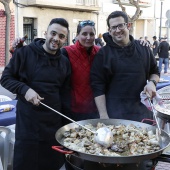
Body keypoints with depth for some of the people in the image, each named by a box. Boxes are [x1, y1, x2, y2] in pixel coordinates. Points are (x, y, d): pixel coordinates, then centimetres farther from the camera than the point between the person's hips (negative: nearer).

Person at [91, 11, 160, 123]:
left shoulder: (144, 49, 6)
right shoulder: (103, 54, -4)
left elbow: (155, 72, 19)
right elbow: (98, 86, -8)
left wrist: (152, 82, -4)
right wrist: (103, 115, -15)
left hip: (142, 110, 4)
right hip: (115, 113, -3)